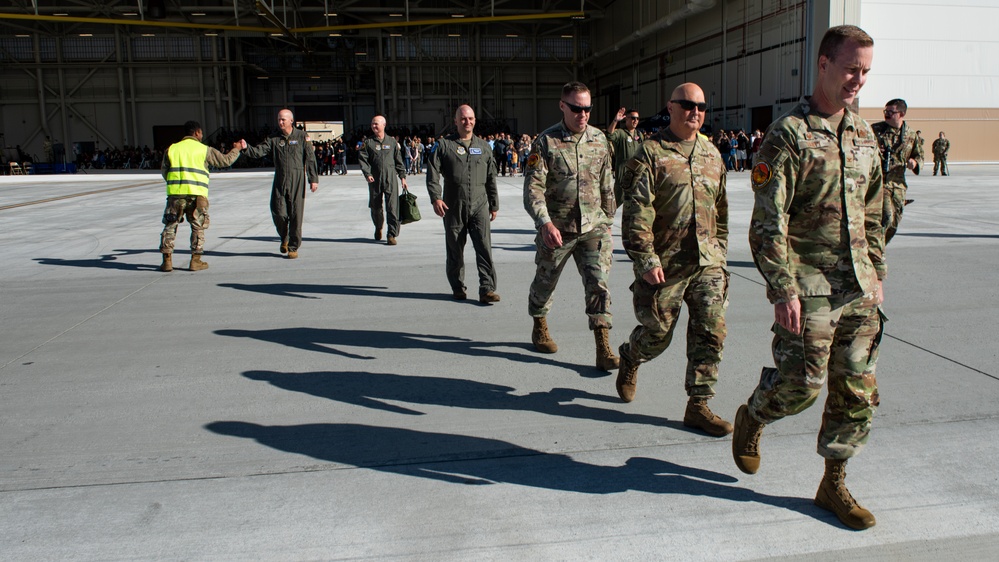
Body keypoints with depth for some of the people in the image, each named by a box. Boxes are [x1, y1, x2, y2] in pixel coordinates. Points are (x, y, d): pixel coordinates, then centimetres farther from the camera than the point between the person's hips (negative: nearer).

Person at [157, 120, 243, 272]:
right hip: (197, 194, -2)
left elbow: (164, 172, 14)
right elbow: (226, 161, 10)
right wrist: (236, 149, 27)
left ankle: (167, 260, 9)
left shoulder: (171, 149, 11)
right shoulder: (204, 149, 4)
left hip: (175, 193, 2)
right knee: (198, 228, 9)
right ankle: (196, 261, 8)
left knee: (170, 226, 10)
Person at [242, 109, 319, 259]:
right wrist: (246, 148, -19)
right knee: (278, 213, -3)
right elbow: (259, 151, 0)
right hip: (279, 180, 2)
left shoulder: (301, 136, 2)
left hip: (297, 180, -2)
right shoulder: (273, 138, 8)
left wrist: (313, 179, -3)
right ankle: (284, 239, 26)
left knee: (296, 215, -1)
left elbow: (310, 158, 1)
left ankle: (293, 247, 10)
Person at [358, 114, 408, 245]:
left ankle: (392, 234, -6)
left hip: (391, 178, -1)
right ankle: (378, 227, 37)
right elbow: (362, 159, 1)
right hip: (375, 179, 1)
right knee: (376, 206, 10)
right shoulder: (368, 142, 7)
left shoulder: (392, 142, 9)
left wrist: (402, 177, 9)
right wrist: (367, 173, -14)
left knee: (392, 207, -9)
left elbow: (399, 160, 12)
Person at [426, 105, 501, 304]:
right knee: (455, 250, 8)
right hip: (453, 207, -1)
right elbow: (433, 173, -2)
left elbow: (491, 178, 16)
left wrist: (494, 204, 15)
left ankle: (487, 289, -10)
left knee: (484, 247, -11)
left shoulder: (484, 146, 12)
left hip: (479, 206, 1)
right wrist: (435, 198, -15)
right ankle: (458, 288, 23)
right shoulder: (444, 145, 4)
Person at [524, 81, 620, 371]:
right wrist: (545, 223, -27)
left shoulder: (599, 139, 5)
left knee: (598, 281, -9)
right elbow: (533, 187, -14)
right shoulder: (546, 141, -8)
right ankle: (539, 327, 41)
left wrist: (608, 219, 18)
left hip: (593, 227, 2)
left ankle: (603, 347, -5)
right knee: (545, 281, 14)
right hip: (556, 229, -2)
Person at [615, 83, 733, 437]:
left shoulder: (712, 155, 13)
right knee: (657, 334, 6)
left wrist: (720, 252, 18)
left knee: (711, 332, -1)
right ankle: (629, 359, 40)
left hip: (707, 264, 5)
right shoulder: (651, 155, -6)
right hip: (665, 265, -5)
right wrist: (647, 261, -18)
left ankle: (698, 406, 9)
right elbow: (636, 214, -13)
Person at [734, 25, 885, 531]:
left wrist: (877, 273, 16)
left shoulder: (864, 135, 13)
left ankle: (834, 484, 23)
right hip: (809, 289, -7)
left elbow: (872, 214, 20)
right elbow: (768, 222, -14)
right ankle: (751, 419, 28)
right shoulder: (789, 134, -9)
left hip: (858, 289, 7)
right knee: (801, 384, -4)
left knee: (857, 390, 8)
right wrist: (783, 289, -18)